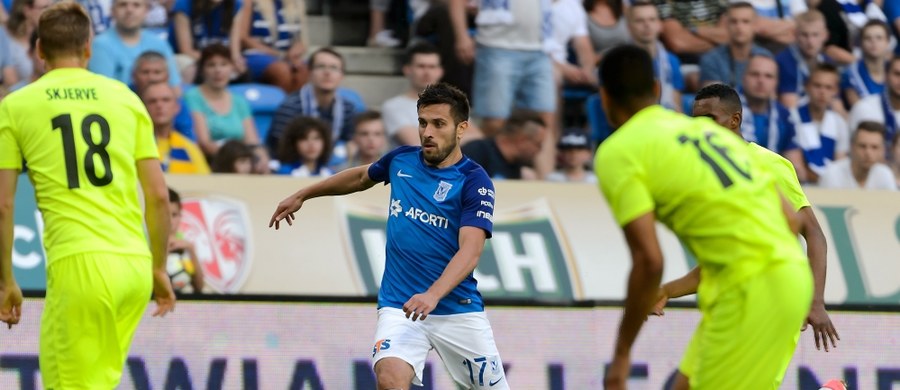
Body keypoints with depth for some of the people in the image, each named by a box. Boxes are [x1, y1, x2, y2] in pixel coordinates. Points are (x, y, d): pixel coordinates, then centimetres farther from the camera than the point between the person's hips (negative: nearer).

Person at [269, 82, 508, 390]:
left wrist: (433, 295, -38)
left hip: (458, 309, -2)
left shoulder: (474, 181, -9)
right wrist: (302, 195, 36)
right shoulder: (401, 160, 6)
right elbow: (361, 176, 29)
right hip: (399, 306, 2)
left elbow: (470, 251, -22)